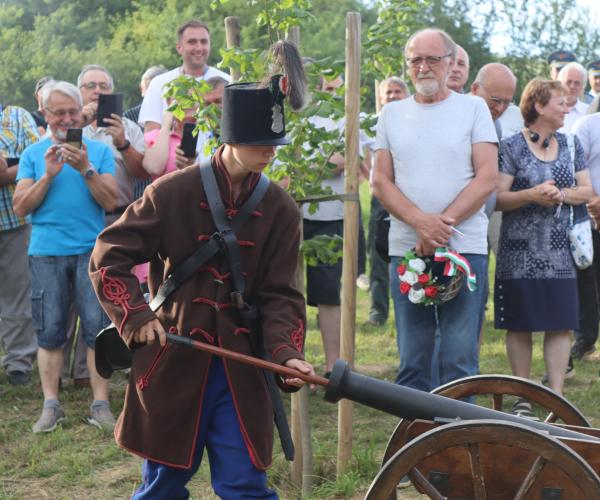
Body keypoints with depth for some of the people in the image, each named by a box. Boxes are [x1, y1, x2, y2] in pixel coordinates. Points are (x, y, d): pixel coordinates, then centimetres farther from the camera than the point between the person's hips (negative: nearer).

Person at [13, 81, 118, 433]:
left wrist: (86, 170, -14)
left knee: (97, 327, -4)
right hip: (47, 251, 1)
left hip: (92, 250, -1)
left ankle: (101, 405, 0)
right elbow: (21, 208, 1)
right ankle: (51, 406, 5)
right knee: (50, 330, 1)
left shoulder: (99, 151, 7)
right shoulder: (34, 154, 10)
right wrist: (48, 175, -9)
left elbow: (111, 202, -3)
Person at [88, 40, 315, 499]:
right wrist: (136, 317, -13)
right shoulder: (172, 193, -6)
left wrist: (286, 352, -17)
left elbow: (280, 294, -1)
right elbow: (109, 257, -2)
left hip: (241, 370, 1)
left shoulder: (280, 210, 1)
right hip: (173, 362, -1)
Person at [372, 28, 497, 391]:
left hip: (465, 248, -2)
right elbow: (381, 181, 6)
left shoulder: (473, 108, 5)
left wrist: (442, 223, -14)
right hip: (406, 249, 3)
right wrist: (420, 221, -12)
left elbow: (487, 178, -3)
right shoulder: (392, 114, 12)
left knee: (460, 359, -3)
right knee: (412, 360, 6)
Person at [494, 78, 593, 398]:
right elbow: (497, 198, -9)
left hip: (560, 253, 4)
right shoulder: (511, 147, -3)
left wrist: (561, 194, -9)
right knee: (520, 325, 1)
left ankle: (556, 394, 7)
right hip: (520, 253, -4)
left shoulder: (570, 145, 11)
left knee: (560, 324, 1)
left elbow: (587, 190, 9)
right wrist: (531, 195, -22)